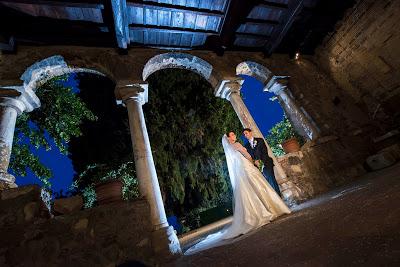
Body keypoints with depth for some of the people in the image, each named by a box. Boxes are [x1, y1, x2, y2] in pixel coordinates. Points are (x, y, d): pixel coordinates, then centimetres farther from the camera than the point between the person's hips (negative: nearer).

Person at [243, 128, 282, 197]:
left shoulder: (260, 140, 9)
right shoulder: (247, 146, 15)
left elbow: (265, 151, -1)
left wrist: (261, 161, -14)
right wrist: (255, 161, -12)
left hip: (266, 163, -2)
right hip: (258, 166, 2)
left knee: (271, 180, -6)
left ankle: (279, 196, 2)